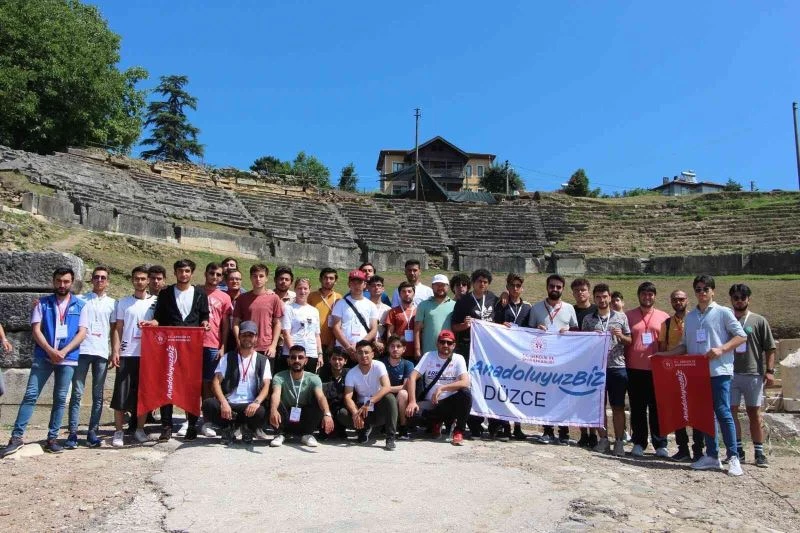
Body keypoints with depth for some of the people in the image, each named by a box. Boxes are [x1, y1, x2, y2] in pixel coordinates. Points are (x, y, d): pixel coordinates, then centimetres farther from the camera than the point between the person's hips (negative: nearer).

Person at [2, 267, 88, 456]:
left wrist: (63, 352, -13)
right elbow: (36, 330, 0)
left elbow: (82, 332, -1)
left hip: (68, 358, 0)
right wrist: (51, 351, -13)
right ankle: (17, 437, 1)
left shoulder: (80, 305, 6)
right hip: (43, 356, 0)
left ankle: (52, 438, 10)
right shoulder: (43, 303, 8)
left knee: (60, 398, 4)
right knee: (30, 394, -4)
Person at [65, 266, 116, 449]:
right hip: (82, 351, -1)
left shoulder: (112, 303, 12)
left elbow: (114, 329, 12)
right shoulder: (81, 300, 9)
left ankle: (93, 432, 10)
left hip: (102, 353, 1)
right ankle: (73, 433, 0)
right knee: (77, 393, -2)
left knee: (98, 395, 5)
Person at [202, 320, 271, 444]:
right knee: (208, 404, -30)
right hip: (228, 404, 1)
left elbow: (266, 386, 0)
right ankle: (228, 427, 1)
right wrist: (223, 403, -19)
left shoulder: (263, 361, 10)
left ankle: (247, 428, 4)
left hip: (249, 406, 0)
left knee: (261, 412, -34)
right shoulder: (227, 358, 10)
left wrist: (256, 402, -22)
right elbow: (216, 382, 0)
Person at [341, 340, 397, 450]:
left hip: (379, 406, -2)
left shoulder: (379, 366, -15)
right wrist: (355, 413, -37)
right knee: (342, 414, -25)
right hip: (361, 407, 2)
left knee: (390, 398, -34)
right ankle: (364, 428, 7)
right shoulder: (351, 373, -8)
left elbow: (387, 387, -30)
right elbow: (348, 397, -17)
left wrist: (369, 402, -41)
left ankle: (390, 438, -24)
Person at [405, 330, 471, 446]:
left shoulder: (458, 359, -4)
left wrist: (442, 388, -30)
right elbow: (412, 378, -10)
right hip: (431, 404, 1)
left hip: (450, 402, -1)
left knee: (465, 394, -31)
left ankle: (459, 431, -10)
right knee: (411, 411, -27)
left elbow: (465, 382, -20)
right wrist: (412, 401, -25)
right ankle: (436, 422, 8)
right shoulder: (429, 356, -2)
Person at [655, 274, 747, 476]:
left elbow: (742, 336, -3)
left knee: (723, 413, -8)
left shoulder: (723, 312, 0)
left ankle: (734, 458, 0)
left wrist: (721, 349, -16)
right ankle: (712, 456, 16)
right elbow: (685, 345, 17)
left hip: (719, 370, -5)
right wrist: (665, 354, 6)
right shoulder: (690, 316, 15)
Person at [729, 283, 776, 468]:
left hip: (753, 374, -1)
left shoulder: (759, 321, 3)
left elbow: (769, 348, 2)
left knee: (754, 413, 5)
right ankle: (737, 450, 12)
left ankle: (759, 453, 13)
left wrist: (769, 370, -7)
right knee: (731, 412, 2)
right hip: (730, 374, 2)